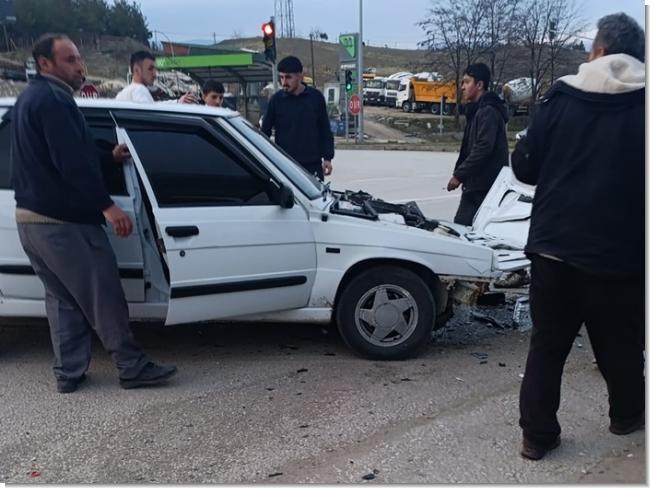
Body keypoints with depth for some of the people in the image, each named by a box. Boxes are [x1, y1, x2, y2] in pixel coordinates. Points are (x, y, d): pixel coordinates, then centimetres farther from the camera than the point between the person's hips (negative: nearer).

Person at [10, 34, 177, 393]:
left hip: (32, 216, 10)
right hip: (63, 219, -10)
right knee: (103, 294, -4)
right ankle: (133, 368, 3)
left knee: (62, 297, 14)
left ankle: (68, 372, 17)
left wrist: (108, 157, 20)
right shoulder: (53, 99, -15)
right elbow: (71, 162, -24)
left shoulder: (30, 98, 19)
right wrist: (107, 206, -23)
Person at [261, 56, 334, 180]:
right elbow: (265, 131, 4)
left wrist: (327, 158, 2)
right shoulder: (276, 100, -2)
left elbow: (325, 130, 6)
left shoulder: (316, 97, 0)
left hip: (313, 165, 1)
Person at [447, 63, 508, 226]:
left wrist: (459, 175, -19)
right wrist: (459, 173, 15)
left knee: (462, 225, -10)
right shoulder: (477, 110, 20)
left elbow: (483, 149, -22)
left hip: (484, 186, -10)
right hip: (475, 184, 10)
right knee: (460, 224, 9)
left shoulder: (488, 112, -13)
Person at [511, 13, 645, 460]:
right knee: (620, 345, 18)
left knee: (546, 345, 11)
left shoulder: (562, 97, -1)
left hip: (553, 246, 1)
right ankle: (627, 415, 39)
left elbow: (524, 166, 2)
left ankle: (537, 434, 13)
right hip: (620, 253, 0)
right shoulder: (642, 104, -4)